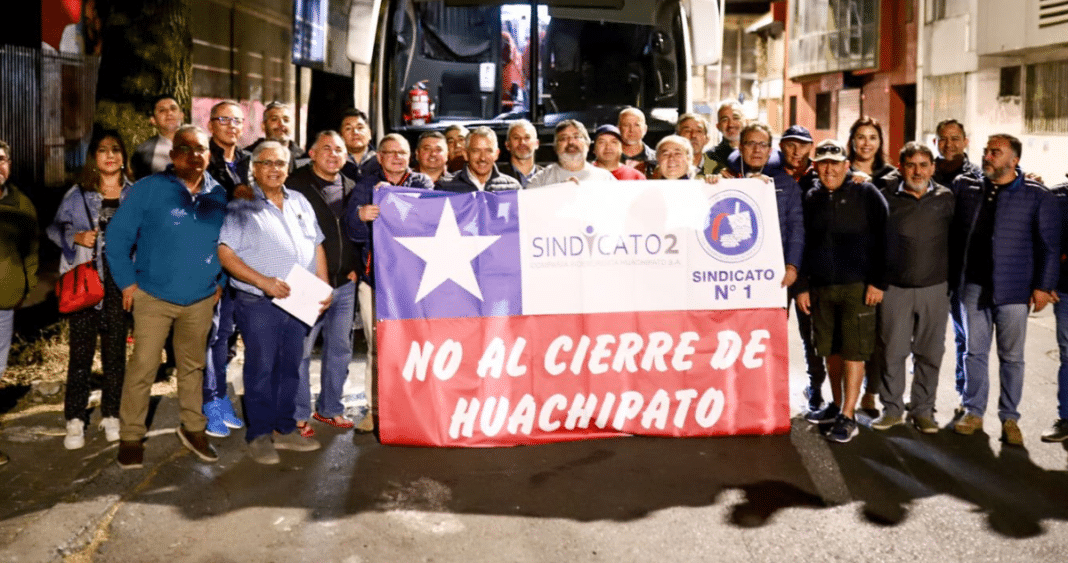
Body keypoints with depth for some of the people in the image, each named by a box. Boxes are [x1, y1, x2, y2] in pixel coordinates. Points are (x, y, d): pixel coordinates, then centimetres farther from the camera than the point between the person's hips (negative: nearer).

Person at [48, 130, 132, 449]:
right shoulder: (77, 195, 2)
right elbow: (54, 229, 8)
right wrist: (77, 237, -10)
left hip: (121, 282, 1)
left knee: (115, 351, 8)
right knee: (81, 352, 1)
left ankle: (111, 415, 19)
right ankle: (75, 420, 10)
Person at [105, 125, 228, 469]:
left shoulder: (219, 195, 2)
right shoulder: (148, 189, -11)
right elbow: (116, 236, -8)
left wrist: (221, 281, 9)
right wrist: (127, 282, -10)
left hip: (200, 299, 4)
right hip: (153, 296, -4)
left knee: (193, 366, 15)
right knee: (142, 368, -3)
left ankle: (193, 429, 29)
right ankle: (130, 437, 9)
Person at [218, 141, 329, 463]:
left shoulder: (300, 203, 15)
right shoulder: (241, 206, -3)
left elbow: (317, 247, 18)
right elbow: (225, 254, -11)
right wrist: (262, 281, -20)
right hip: (259, 304, -5)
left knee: (290, 367, 12)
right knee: (261, 369, 1)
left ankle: (284, 429, 24)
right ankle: (259, 435, 12)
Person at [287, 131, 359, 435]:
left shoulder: (351, 188, 13)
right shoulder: (295, 185, -5)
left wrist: (355, 267, 8)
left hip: (344, 284, 6)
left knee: (340, 348, 12)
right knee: (300, 350, -3)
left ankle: (330, 408, 26)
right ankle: (299, 415, 10)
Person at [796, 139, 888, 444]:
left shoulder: (866, 194, -2)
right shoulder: (811, 198, 11)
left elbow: (882, 239, -5)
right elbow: (803, 244, 15)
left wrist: (878, 282, -11)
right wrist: (803, 286, 10)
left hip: (857, 286, -5)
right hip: (821, 286, 5)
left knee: (853, 351, -4)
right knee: (830, 349, 12)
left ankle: (848, 416, 0)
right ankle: (837, 405, 27)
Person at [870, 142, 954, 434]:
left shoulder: (946, 198, 4)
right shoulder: (887, 198, 1)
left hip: (935, 289, 1)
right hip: (895, 288, -1)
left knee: (930, 353, 7)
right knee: (892, 350, 3)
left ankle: (922, 410, 19)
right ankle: (892, 409, 16)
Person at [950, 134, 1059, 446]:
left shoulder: (1037, 196, -2)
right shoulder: (964, 188, 5)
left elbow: (1049, 245, -1)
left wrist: (1043, 286, -5)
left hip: (1012, 290, -3)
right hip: (972, 286, 3)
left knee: (1011, 356, 5)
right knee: (974, 351, 10)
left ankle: (1009, 418, 16)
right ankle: (973, 411, 21)